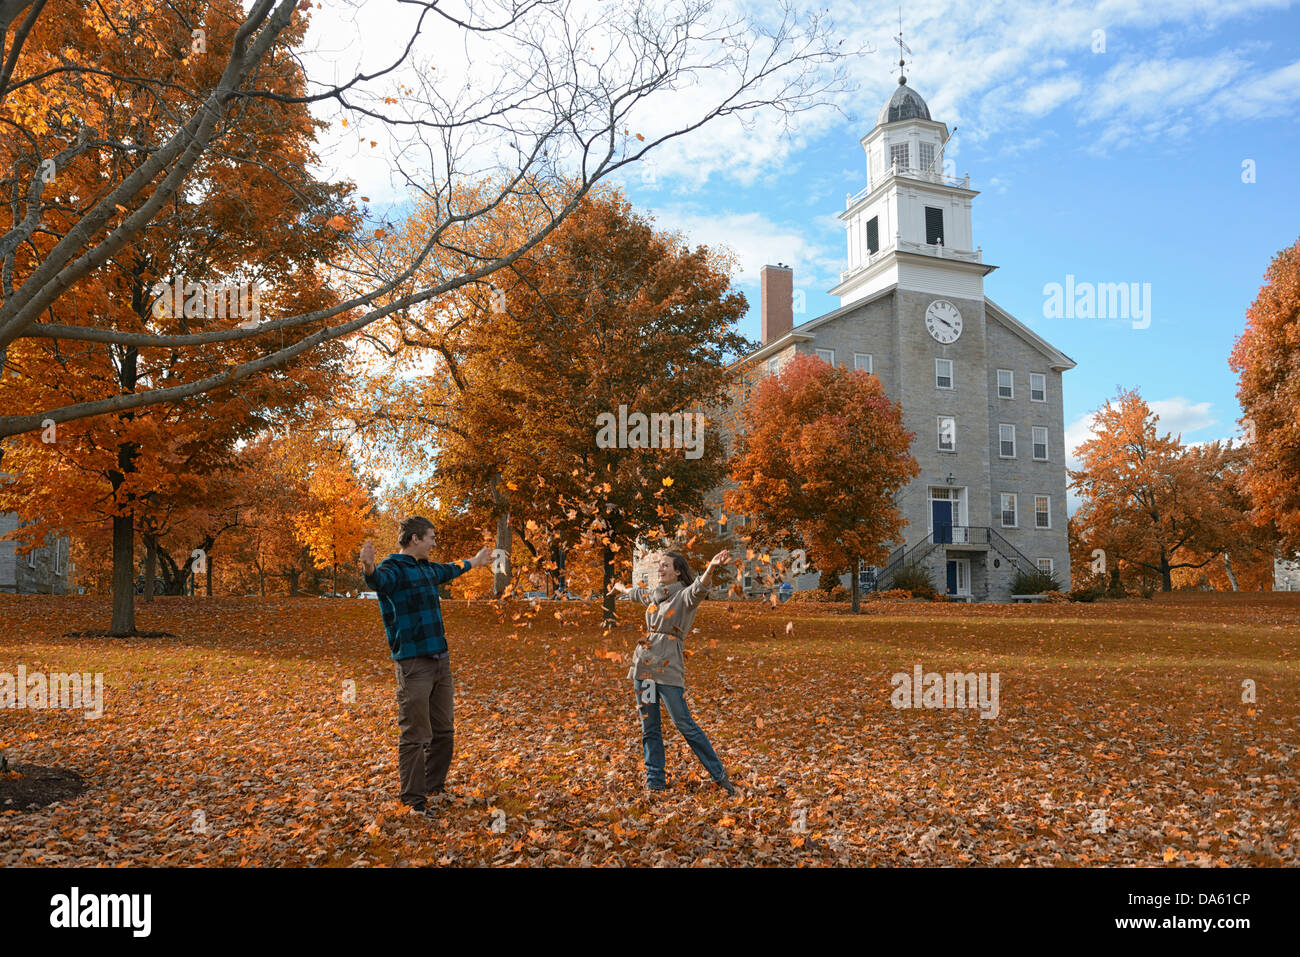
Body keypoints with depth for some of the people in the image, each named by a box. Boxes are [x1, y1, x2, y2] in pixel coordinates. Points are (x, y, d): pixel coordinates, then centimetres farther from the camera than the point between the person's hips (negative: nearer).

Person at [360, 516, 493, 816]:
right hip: (413, 664, -9)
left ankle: (435, 789, 30)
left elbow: (447, 571, 38)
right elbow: (379, 580, -36)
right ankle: (414, 802, 4)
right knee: (415, 736, -5)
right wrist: (369, 569, -59)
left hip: (440, 660, 9)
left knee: (442, 731, 16)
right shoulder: (394, 568, -12)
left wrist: (473, 562, 54)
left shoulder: (426, 568, 15)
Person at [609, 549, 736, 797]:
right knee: (649, 728, 9)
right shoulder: (655, 595, 13)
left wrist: (711, 567, -52)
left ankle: (719, 776, 4)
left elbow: (699, 588, -31)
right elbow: (637, 593, 36)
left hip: (668, 668, -7)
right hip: (643, 665, 7)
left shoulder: (685, 595, -8)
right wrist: (620, 588, 56)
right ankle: (654, 782, 18)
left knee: (685, 724, -7)